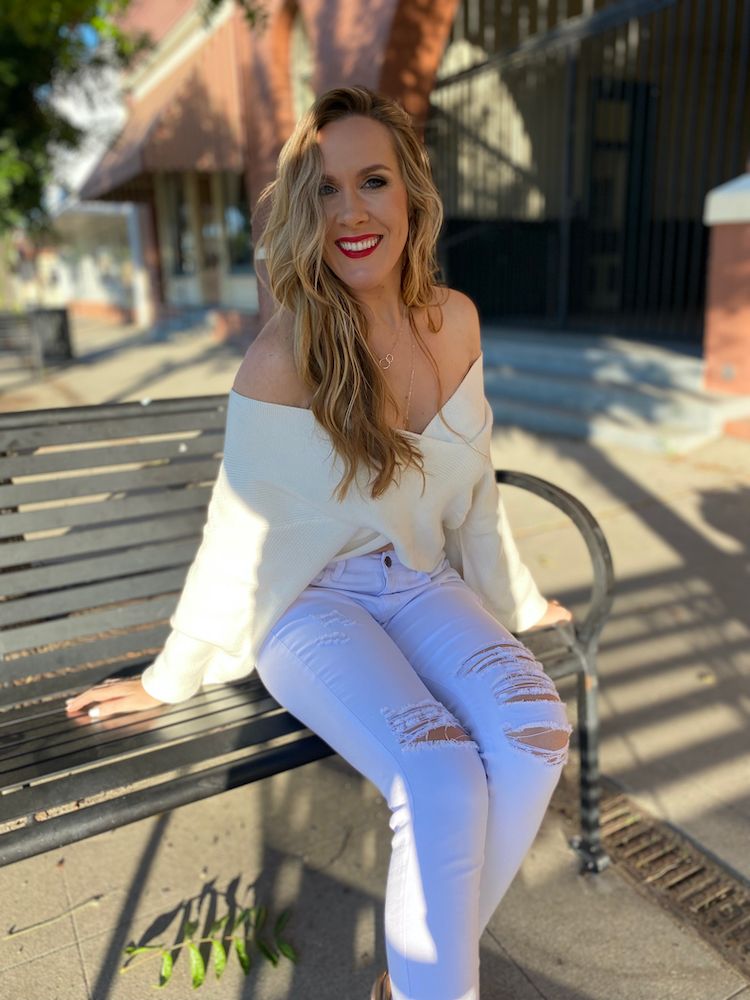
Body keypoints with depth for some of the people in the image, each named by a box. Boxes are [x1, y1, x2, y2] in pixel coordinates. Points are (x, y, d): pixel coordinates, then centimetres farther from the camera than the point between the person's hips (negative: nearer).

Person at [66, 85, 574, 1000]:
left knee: (534, 732, -21)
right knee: (443, 780, -27)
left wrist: (516, 598, 19)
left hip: (422, 581, 5)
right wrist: (174, 678, 0)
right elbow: (242, 529, -9)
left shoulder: (455, 321, -2)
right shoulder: (285, 356, -17)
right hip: (312, 599, -4)